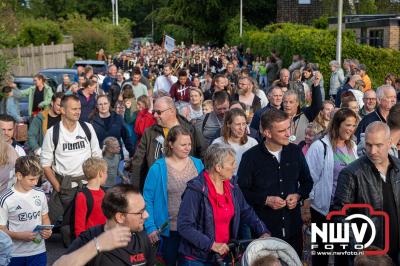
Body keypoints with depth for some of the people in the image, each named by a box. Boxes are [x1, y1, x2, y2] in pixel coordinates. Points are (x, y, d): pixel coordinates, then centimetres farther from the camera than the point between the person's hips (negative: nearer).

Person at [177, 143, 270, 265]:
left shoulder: (232, 186, 3)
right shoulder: (196, 189, -18)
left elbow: (247, 212, 14)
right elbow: (184, 226, -21)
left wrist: (264, 232, 2)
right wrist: (212, 245, -24)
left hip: (224, 255, 6)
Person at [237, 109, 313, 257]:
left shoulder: (295, 151, 3)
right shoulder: (251, 157, -10)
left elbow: (307, 181, 14)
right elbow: (241, 190, -6)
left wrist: (298, 195, -5)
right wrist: (265, 200, -16)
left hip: (293, 226, 4)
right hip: (263, 228, -4)